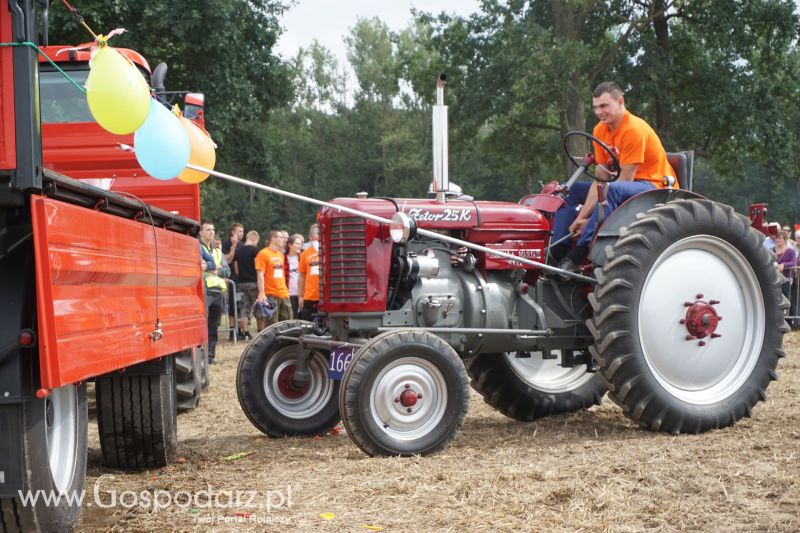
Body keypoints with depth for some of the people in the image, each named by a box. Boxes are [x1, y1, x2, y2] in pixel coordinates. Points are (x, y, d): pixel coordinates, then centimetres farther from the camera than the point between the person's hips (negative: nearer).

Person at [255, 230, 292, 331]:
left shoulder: (281, 254, 16)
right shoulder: (263, 254, -7)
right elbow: (260, 275, -13)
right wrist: (261, 293, -20)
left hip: (283, 294, 8)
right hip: (270, 295, -7)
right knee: (271, 324, -5)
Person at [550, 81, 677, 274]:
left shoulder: (635, 129, -21)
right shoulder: (600, 130, 3)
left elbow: (625, 180, -22)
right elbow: (600, 180, 0)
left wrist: (589, 220, -23)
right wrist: (582, 216, -13)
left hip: (654, 186, -9)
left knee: (611, 190, -38)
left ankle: (575, 258, -42)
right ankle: (557, 255, -15)